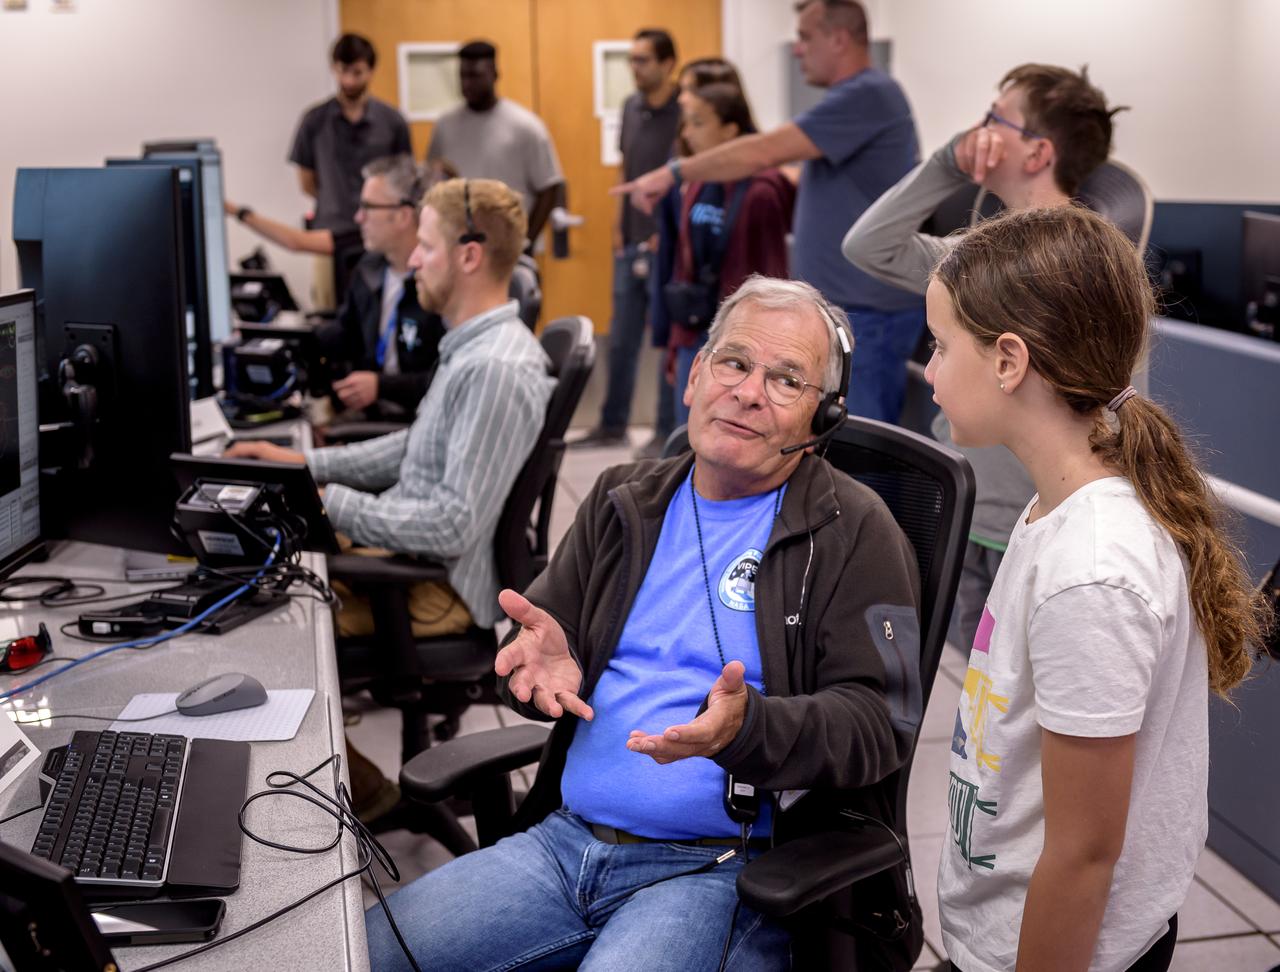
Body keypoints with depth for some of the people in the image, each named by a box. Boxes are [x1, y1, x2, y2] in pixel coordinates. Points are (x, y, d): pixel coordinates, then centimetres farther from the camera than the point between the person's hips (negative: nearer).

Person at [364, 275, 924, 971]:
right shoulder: (623, 501, 14)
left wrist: (746, 729, -29)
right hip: (564, 838, 5)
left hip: (721, 868, -5)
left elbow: (876, 721, -10)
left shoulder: (854, 533, -3)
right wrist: (545, 662, -10)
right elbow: (545, 637, 15)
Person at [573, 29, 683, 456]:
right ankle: (613, 424, 26)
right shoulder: (631, 106, 9)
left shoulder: (684, 112, -13)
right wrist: (619, 223, 11)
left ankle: (668, 431, 13)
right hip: (629, 243, 7)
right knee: (621, 340, 14)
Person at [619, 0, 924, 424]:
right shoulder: (853, 97, 16)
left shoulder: (868, 95, -17)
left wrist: (674, 172, -14)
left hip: (866, 310, -10)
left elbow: (765, 151, -20)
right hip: (846, 305, 10)